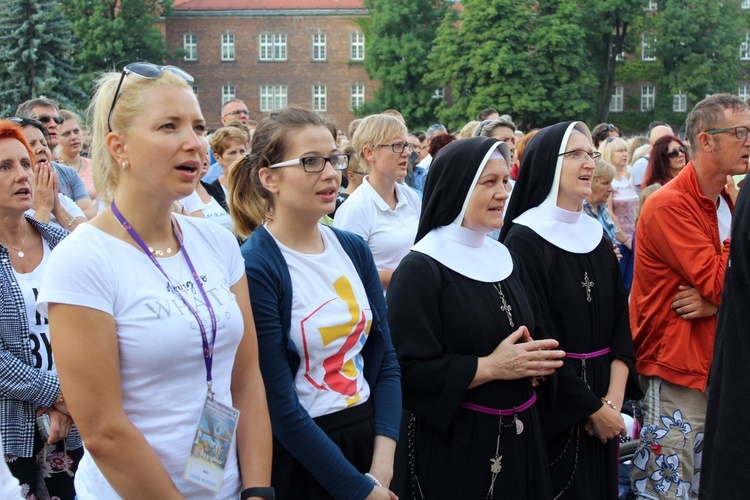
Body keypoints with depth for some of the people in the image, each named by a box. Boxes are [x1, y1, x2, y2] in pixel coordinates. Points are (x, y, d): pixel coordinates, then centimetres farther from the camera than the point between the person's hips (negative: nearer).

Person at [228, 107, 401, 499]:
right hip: (299, 457, -5)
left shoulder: (354, 249, 1)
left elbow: (385, 359, 3)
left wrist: (382, 463, -9)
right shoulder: (253, 269, -17)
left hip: (368, 435, 6)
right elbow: (279, 406, -18)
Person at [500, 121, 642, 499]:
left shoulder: (598, 236, 8)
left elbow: (620, 319, 3)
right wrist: (591, 407, -13)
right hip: (552, 409, -6)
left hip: (601, 403, 6)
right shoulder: (524, 239, -12)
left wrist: (614, 398, -10)